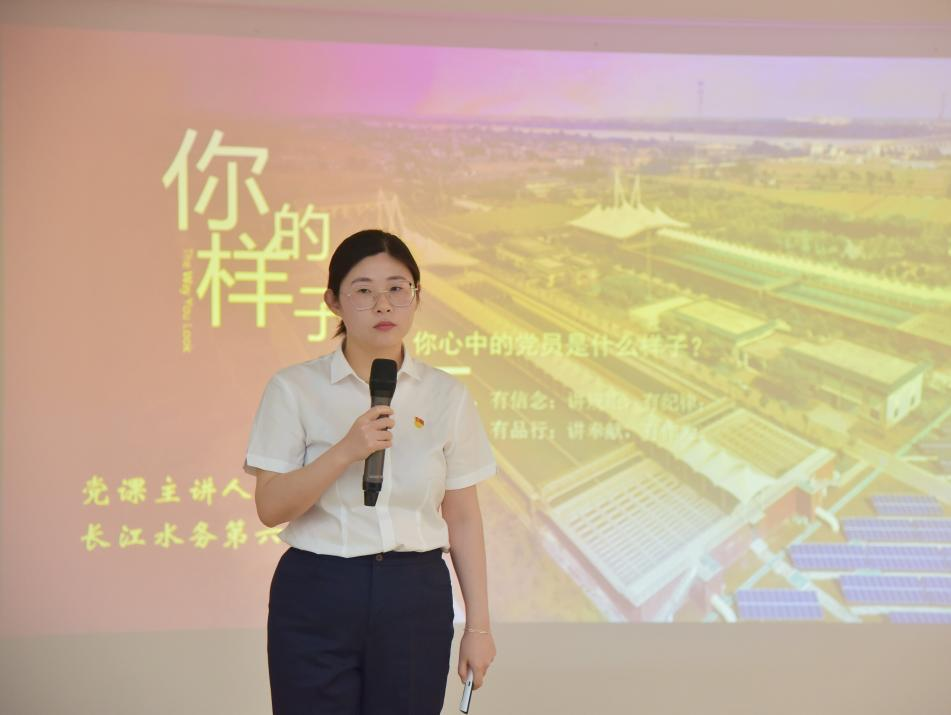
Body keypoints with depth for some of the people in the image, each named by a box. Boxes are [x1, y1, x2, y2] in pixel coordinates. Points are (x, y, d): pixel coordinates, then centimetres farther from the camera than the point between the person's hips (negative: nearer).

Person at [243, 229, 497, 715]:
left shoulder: (446, 394, 4)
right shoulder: (294, 388, -3)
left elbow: (463, 517, 6)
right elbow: (270, 507, -8)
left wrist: (478, 624, 5)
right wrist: (345, 451, -22)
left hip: (416, 600, 2)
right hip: (317, 599, -2)